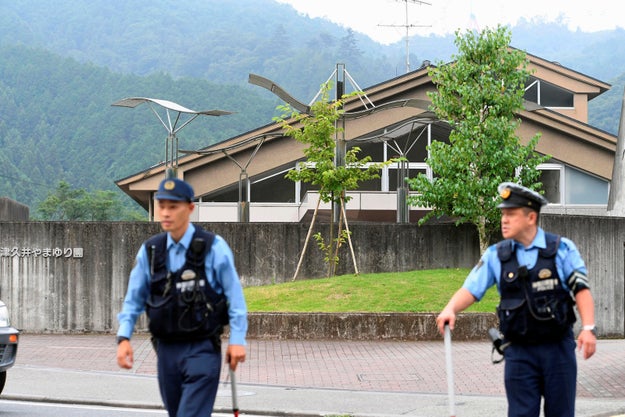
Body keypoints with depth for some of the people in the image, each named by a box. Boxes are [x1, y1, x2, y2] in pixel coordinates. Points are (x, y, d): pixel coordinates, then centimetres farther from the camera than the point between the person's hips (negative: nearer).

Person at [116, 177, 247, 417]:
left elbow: (234, 294, -5)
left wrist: (237, 339, -9)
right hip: (167, 350, 5)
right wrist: (124, 337, 0)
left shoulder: (214, 247, -7)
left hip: (202, 351, -5)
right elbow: (134, 298, 10)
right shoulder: (149, 251, 5)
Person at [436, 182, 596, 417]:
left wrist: (588, 328, -17)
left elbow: (581, 289, -4)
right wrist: (450, 309, -21)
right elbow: (471, 289, -1)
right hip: (519, 352, 1)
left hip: (558, 347, -1)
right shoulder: (496, 256, 4)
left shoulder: (562, 249, -1)